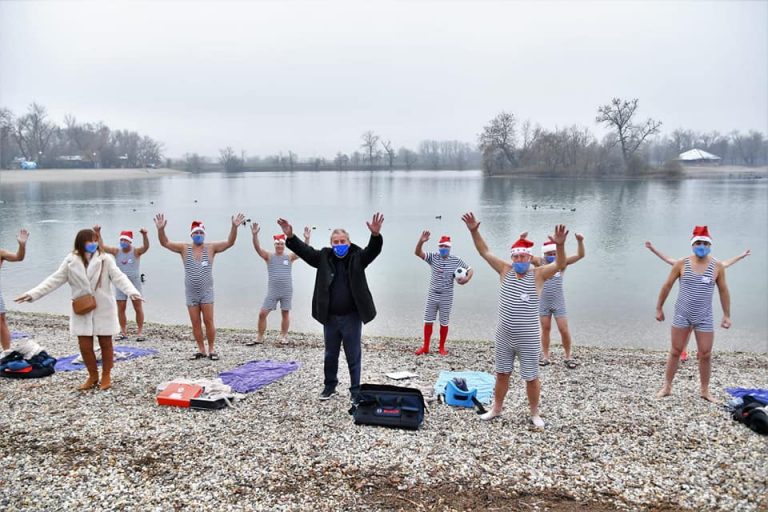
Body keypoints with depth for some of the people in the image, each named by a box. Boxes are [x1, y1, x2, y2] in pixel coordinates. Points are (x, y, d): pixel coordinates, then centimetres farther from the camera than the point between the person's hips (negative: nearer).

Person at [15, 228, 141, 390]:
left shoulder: (105, 259, -8)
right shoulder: (71, 260, -1)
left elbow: (119, 277, -17)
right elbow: (55, 279, 2)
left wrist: (131, 291, -35)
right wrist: (32, 294, -7)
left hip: (103, 309, -2)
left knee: (105, 343, 8)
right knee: (85, 346, 6)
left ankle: (106, 375, 25)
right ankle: (93, 376, 27)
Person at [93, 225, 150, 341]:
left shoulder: (136, 251, -7)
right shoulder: (116, 251, 3)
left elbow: (146, 247, -25)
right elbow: (102, 246, -3)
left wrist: (144, 235, -43)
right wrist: (98, 234, -16)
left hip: (134, 282, -3)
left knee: (138, 308, -1)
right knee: (120, 309, 5)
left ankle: (140, 332, 6)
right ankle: (123, 332, 14)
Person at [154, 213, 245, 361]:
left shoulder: (211, 247, -3)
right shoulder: (184, 248, 1)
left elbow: (229, 242, -12)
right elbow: (165, 243, -5)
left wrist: (234, 227, -27)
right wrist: (161, 229, -24)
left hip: (206, 292, -2)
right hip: (191, 293, 2)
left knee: (208, 321, -1)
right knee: (195, 323, 6)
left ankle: (211, 350, 8)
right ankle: (201, 350, 16)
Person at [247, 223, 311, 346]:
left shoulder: (289, 257, 1)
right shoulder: (269, 256, 1)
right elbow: (257, 248, -13)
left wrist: (307, 238, -25)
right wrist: (255, 235, -29)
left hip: (287, 291, 0)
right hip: (272, 291, 0)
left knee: (285, 313, 9)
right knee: (262, 314, -2)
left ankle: (283, 336, 24)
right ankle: (260, 337, 11)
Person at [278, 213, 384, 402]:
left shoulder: (357, 257, -6)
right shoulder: (324, 257, 0)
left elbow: (373, 250, -21)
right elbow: (304, 250, -7)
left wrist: (375, 235, -42)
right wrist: (290, 236, -24)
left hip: (352, 317, -2)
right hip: (330, 317, 3)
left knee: (354, 356, 8)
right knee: (330, 355, 18)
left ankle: (356, 390, 21)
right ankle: (329, 386, 35)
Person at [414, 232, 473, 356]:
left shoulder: (456, 261, -5)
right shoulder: (433, 257, -4)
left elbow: (470, 269, 3)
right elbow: (417, 253, -16)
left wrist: (467, 278, -20)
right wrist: (421, 241, -37)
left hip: (446, 297, -1)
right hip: (432, 296, 1)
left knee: (444, 323, 8)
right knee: (428, 321, 7)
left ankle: (442, 347, 23)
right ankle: (425, 347, 19)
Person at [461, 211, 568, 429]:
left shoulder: (538, 274, -10)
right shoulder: (505, 270, -1)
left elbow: (560, 264, -25)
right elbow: (485, 252, -3)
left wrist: (560, 245, -44)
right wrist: (474, 231, -16)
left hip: (528, 339, -3)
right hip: (504, 337, 3)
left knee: (531, 377, 10)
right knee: (502, 374, 17)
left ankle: (534, 413, 29)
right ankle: (496, 408, 34)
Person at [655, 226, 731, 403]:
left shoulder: (717, 266, -3)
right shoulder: (681, 264, -6)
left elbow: (723, 291, 6)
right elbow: (667, 286, 2)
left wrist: (726, 315, 6)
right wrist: (659, 308, 4)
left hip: (704, 318, 1)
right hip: (682, 315, -1)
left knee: (705, 355, 5)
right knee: (675, 351, 7)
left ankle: (705, 390, 22)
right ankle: (667, 387, 18)